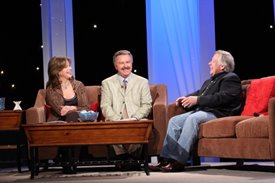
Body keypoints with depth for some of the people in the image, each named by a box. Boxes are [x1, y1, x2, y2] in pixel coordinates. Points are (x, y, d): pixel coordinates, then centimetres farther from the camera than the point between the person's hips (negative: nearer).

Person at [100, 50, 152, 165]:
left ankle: (134, 158, -19)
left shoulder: (142, 82, 18)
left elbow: (146, 105, 9)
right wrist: (117, 119, -13)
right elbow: (105, 107, 6)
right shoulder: (107, 83, 17)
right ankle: (122, 157, -21)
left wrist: (135, 118, -10)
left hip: (136, 122, 0)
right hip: (114, 123, 0)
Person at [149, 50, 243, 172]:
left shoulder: (231, 78, -2)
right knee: (174, 121, -9)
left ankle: (179, 160, -38)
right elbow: (198, 94, 27)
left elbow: (222, 97, -18)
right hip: (202, 111, 9)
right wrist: (186, 99, 4)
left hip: (218, 113, -9)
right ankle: (167, 159, -18)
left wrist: (197, 100, -21)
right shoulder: (210, 81, 28)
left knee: (192, 119, -34)